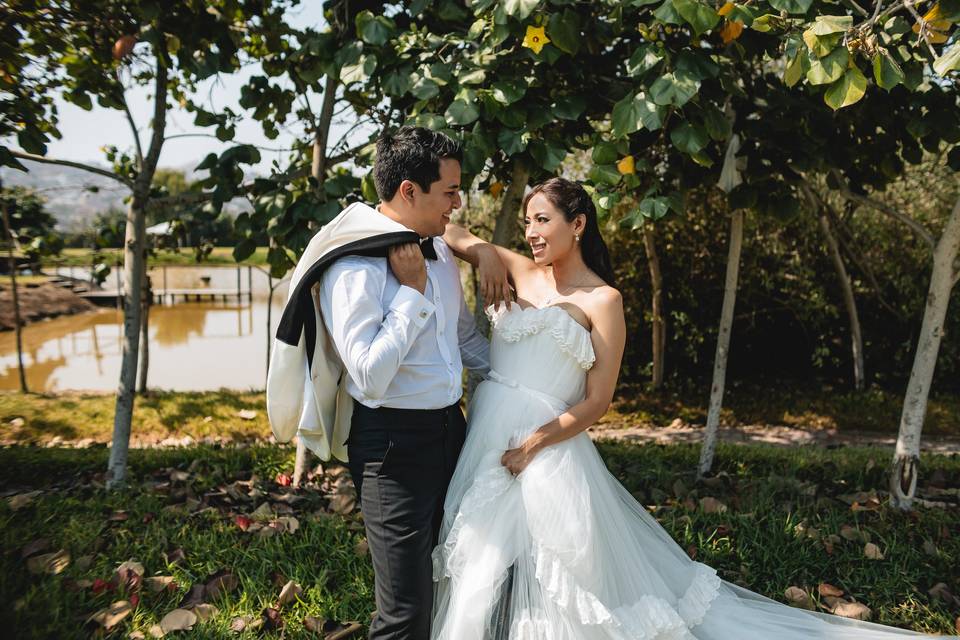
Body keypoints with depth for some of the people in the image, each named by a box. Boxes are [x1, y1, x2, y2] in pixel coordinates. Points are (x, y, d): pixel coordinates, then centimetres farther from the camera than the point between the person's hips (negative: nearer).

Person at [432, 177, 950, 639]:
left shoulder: (602, 300, -6)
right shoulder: (519, 272, 7)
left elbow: (596, 402, -9)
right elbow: (449, 233, 14)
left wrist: (532, 445, -17)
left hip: (546, 452, -5)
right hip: (482, 437, 5)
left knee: (554, 582, 4)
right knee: (479, 577, 14)